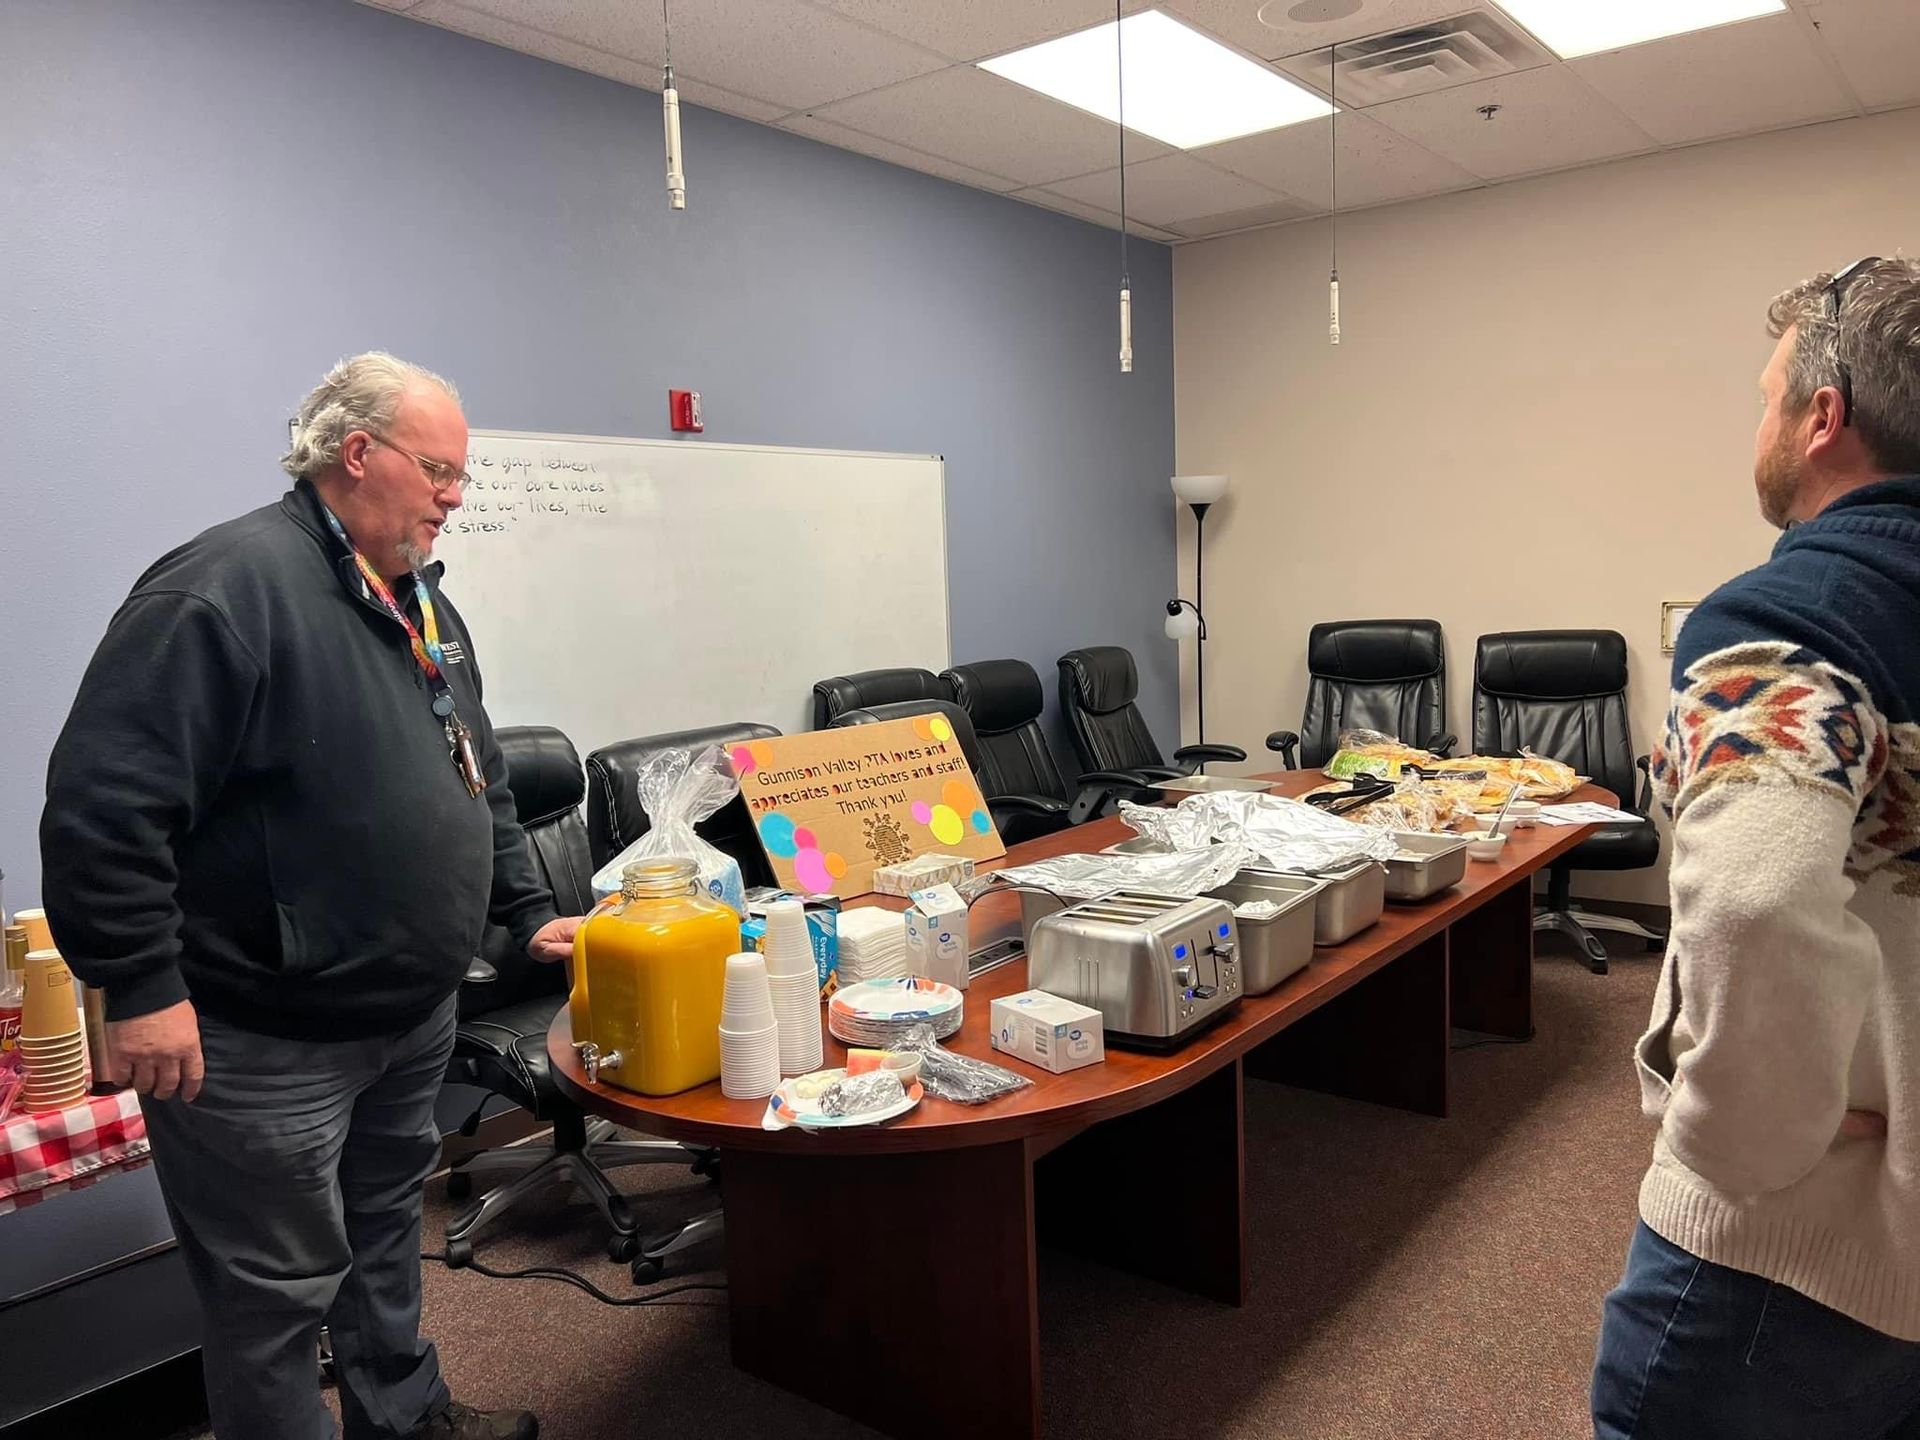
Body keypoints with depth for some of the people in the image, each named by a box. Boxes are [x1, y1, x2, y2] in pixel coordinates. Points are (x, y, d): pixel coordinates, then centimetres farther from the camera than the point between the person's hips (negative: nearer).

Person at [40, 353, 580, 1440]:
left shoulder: (422, 600, 9)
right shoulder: (227, 587, -20)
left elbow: (480, 780, 18)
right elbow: (103, 798, -24)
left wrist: (529, 911, 14)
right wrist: (140, 987, -22)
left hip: (415, 1016, 9)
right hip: (265, 1044, -9)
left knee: (387, 1229, 25)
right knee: (279, 1291, 8)